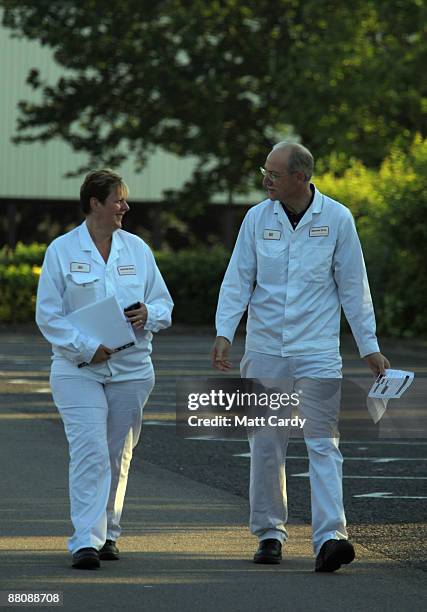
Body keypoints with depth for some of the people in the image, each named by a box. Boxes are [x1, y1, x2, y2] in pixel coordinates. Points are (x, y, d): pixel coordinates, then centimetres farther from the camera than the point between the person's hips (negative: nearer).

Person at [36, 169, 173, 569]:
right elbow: (48, 315, -5)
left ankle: (107, 533, 23)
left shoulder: (137, 249, 9)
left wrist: (148, 315, -11)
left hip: (131, 368, 4)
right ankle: (86, 540, -18)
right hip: (78, 370, -4)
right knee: (89, 452, -15)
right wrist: (87, 348, -16)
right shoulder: (62, 250, -2)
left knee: (118, 456, 10)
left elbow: (164, 304, 13)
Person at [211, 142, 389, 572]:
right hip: (265, 349, 2)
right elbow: (237, 280, 3)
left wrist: (369, 347, 3)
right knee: (266, 444, 6)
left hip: (317, 352, -2)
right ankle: (269, 533, 16)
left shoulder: (337, 219, -2)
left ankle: (330, 537, -16)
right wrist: (224, 333, -10)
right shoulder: (257, 218, 2)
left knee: (323, 443, -9)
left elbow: (353, 286, 3)